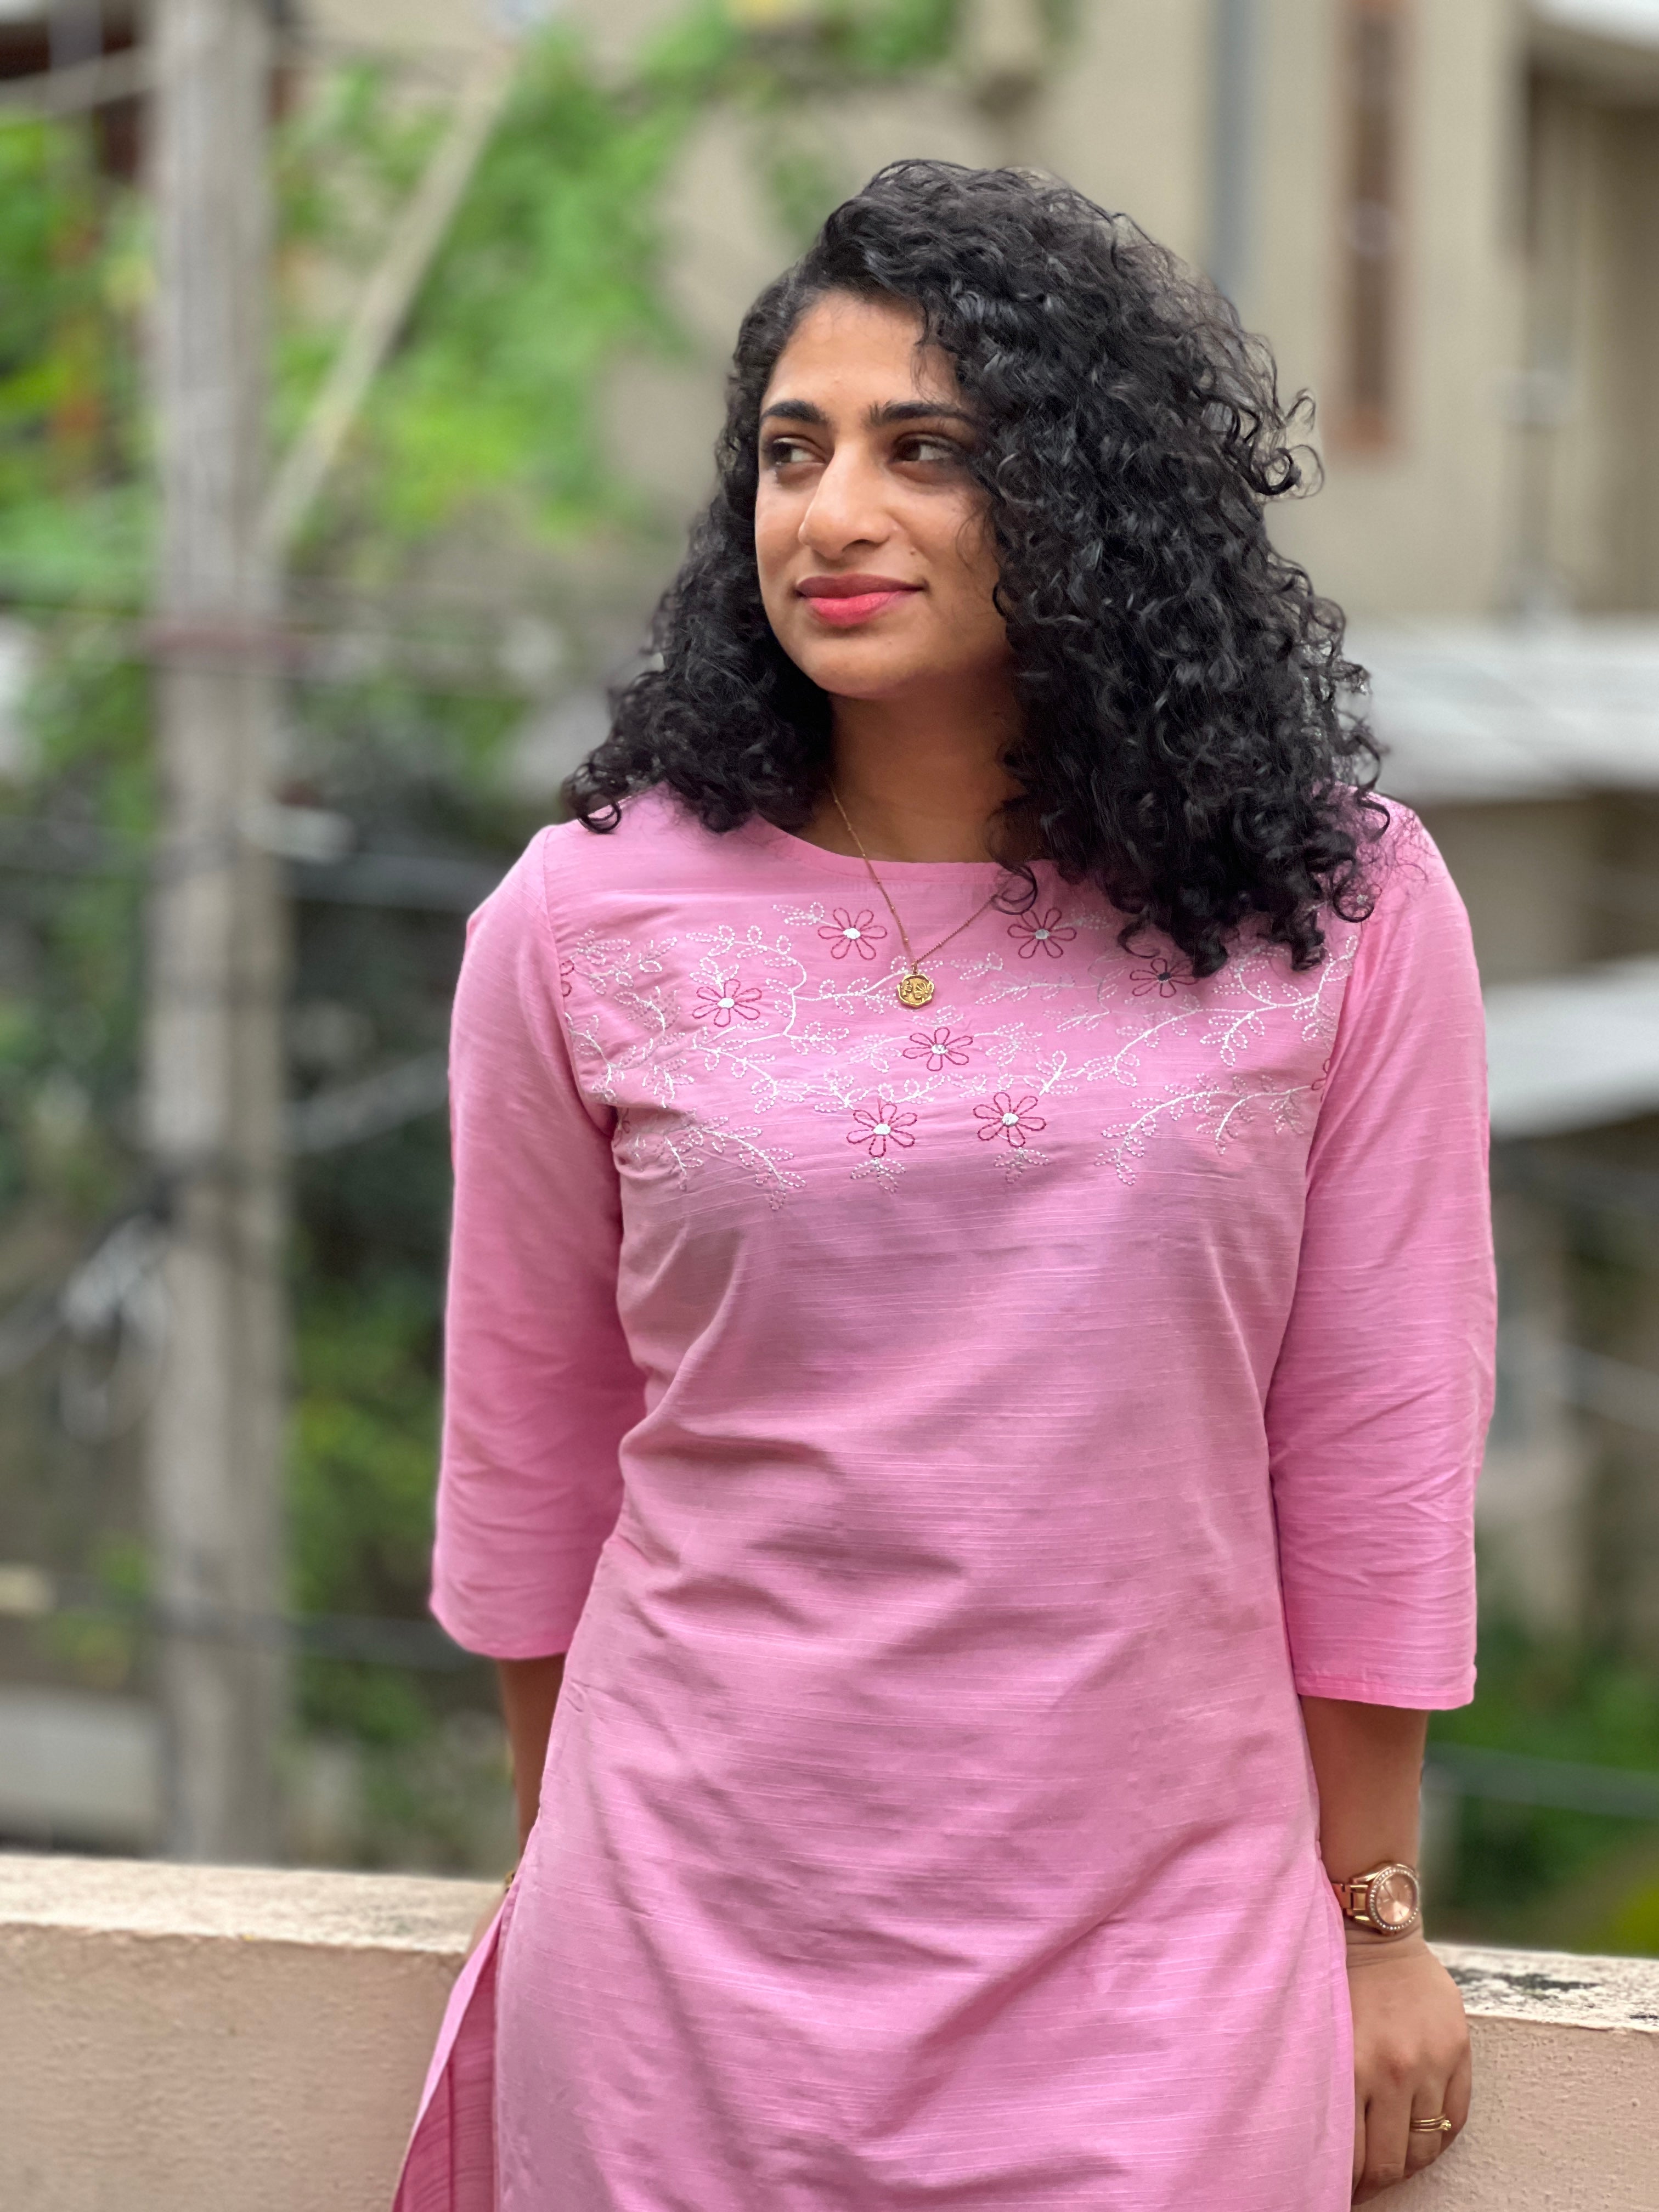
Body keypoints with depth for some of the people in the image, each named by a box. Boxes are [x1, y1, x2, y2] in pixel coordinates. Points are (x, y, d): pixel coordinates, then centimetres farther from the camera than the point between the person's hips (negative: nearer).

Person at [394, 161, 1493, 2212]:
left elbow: (1374, 1449, 1)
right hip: (697, 1951, 1)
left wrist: (1374, 1920, 6)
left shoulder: (1337, 911, -4)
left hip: (1161, 1962, 0)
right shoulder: (586, 924, -3)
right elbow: (531, 1449, 7)